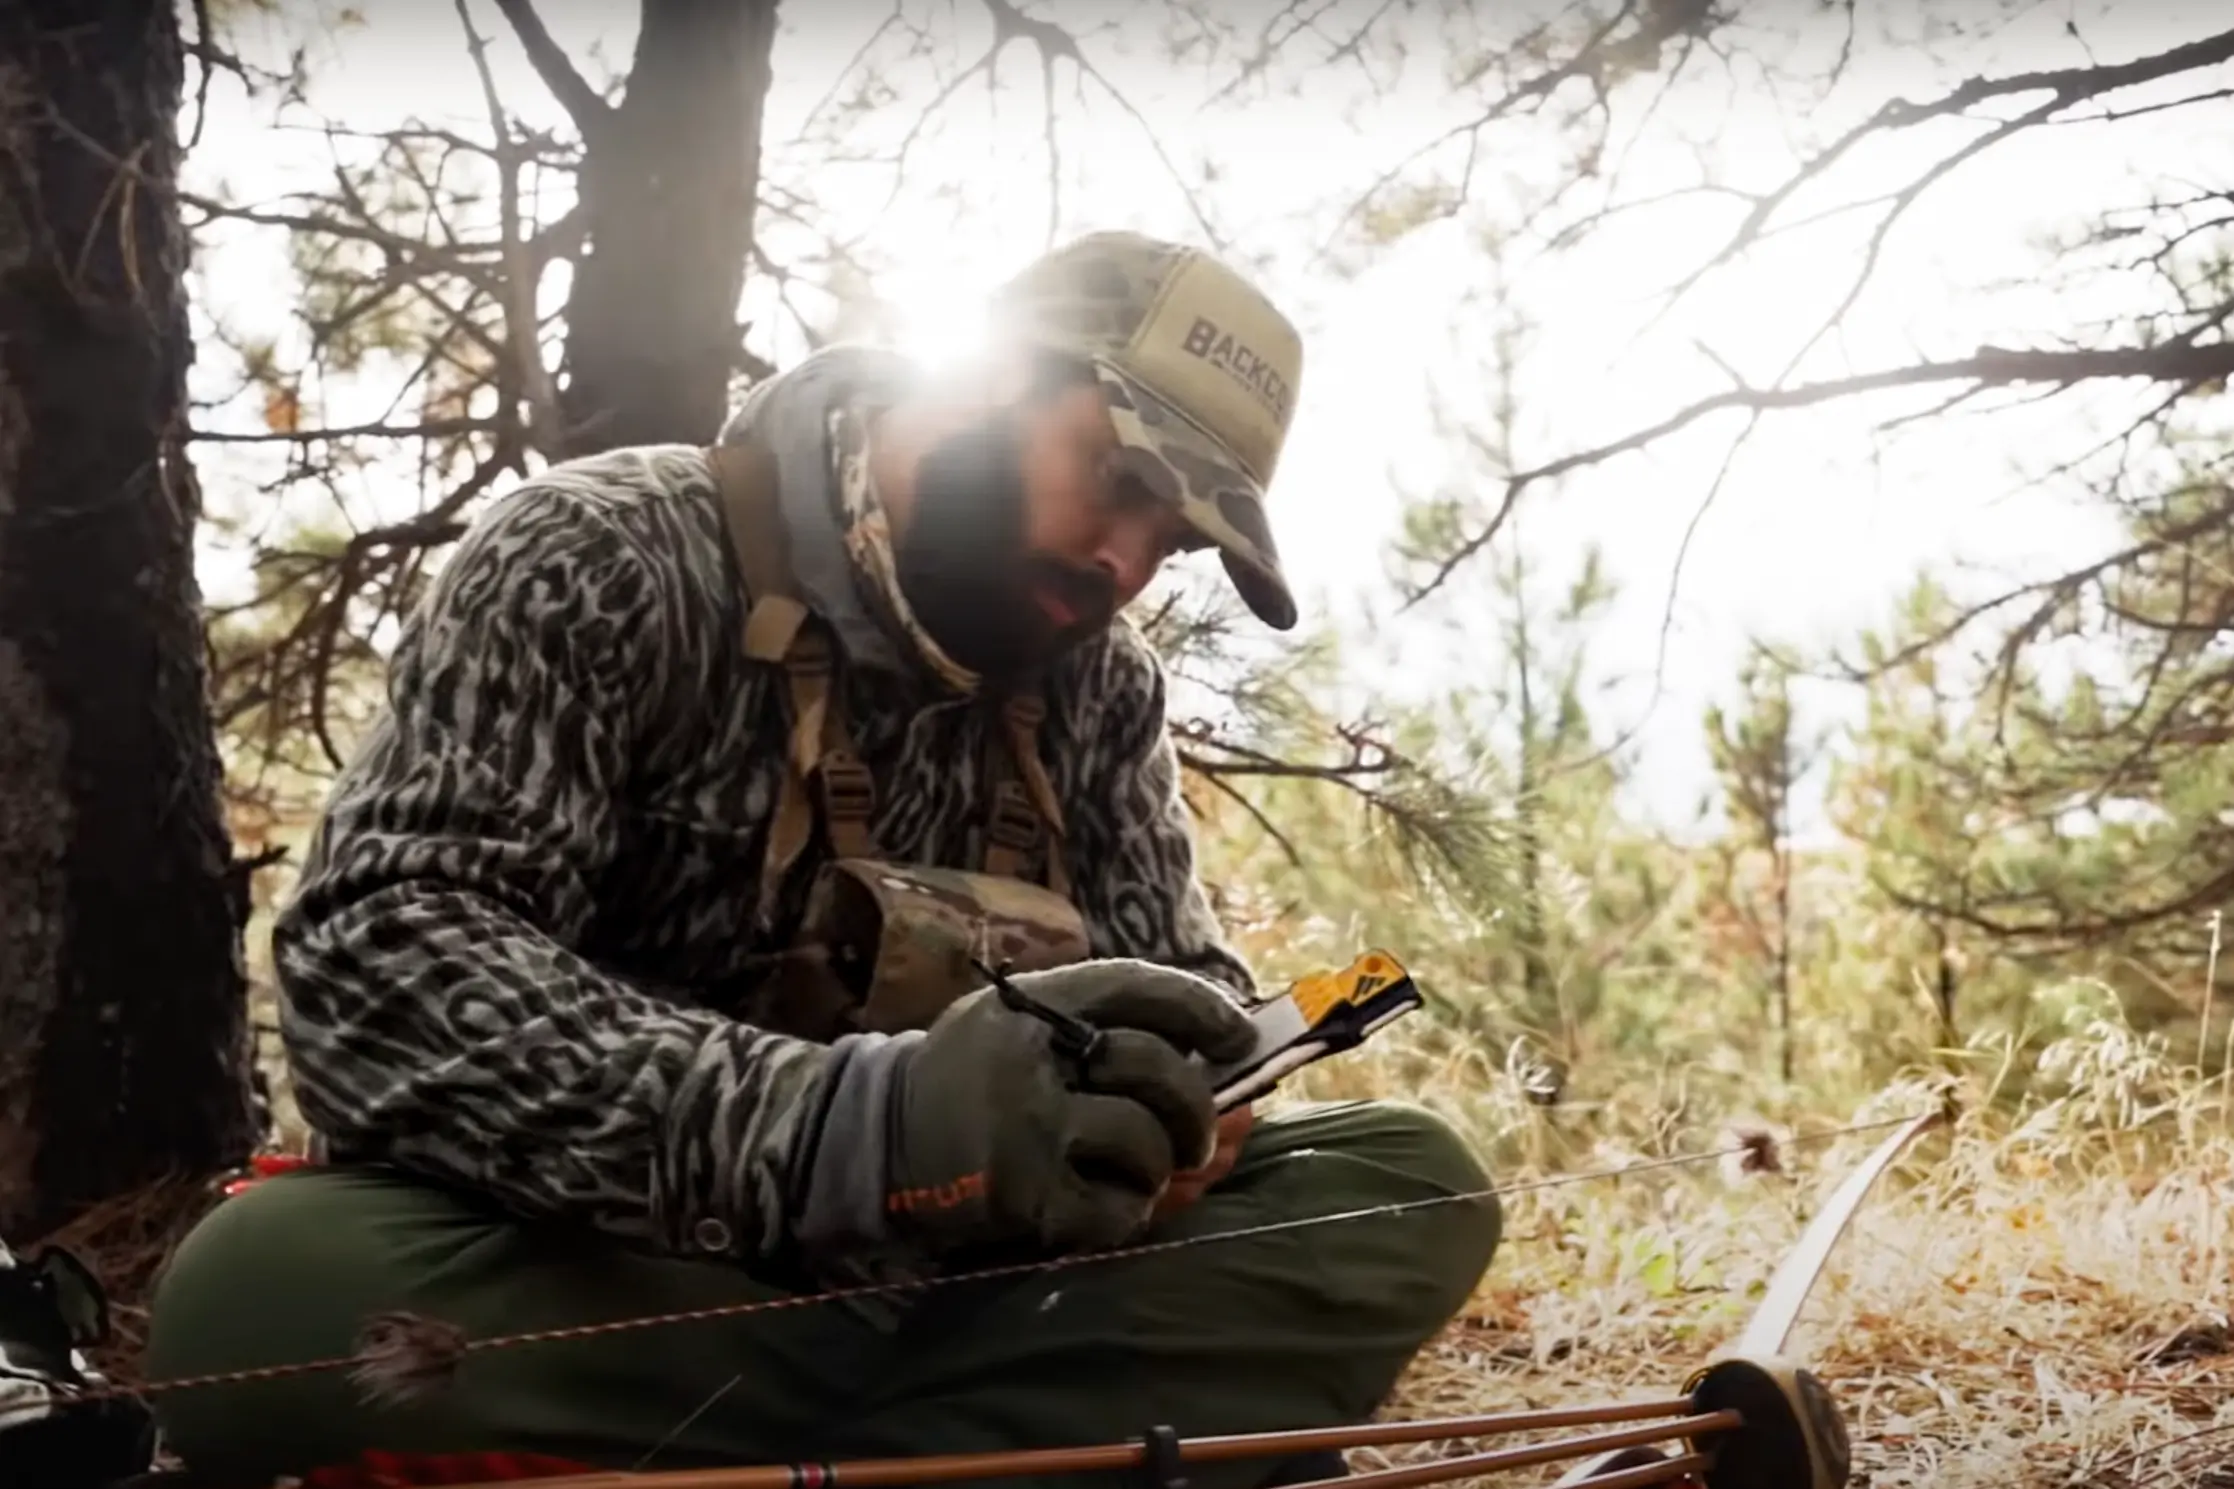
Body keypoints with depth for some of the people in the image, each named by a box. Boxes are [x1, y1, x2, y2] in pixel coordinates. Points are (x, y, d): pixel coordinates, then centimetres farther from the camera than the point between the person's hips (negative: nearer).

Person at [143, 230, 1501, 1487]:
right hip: (591, 1291, -4)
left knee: (1411, 1192, -13)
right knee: (266, 1293, -36)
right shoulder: (610, 562, -12)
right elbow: (378, 969, -25)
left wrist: (1168, 1096, -20)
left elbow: (1188, 999, 8)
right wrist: (849, 1122, -40)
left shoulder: (1101, 682, 6)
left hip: (944, 1295, 4)